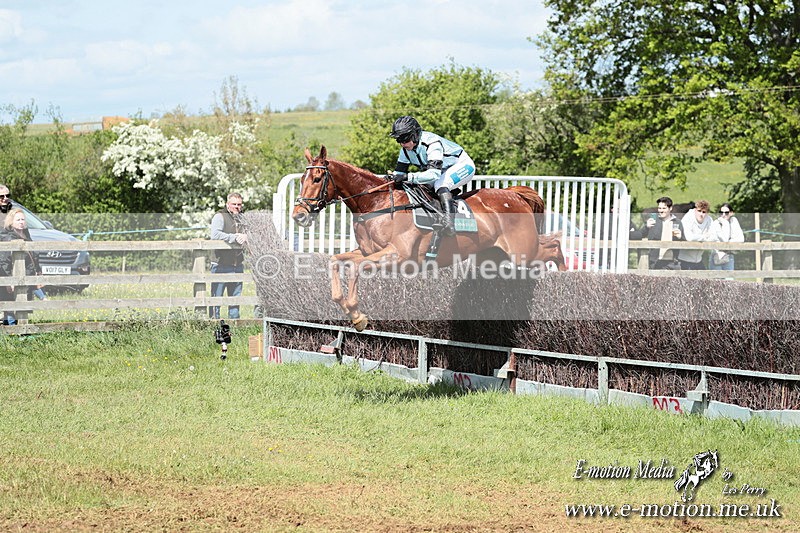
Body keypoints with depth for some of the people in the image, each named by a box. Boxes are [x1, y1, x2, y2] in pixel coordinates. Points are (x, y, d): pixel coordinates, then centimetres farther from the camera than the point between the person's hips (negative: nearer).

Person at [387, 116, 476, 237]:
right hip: (444, 171, 9)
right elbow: (399, 171, -3)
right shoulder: (406, 148, -9)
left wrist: (407, 177, -51)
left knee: (439, 184, -33)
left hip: (463, 165, -9)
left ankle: (448, 223, -44)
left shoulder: (432, 143, -35)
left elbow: (434, 174, -45)